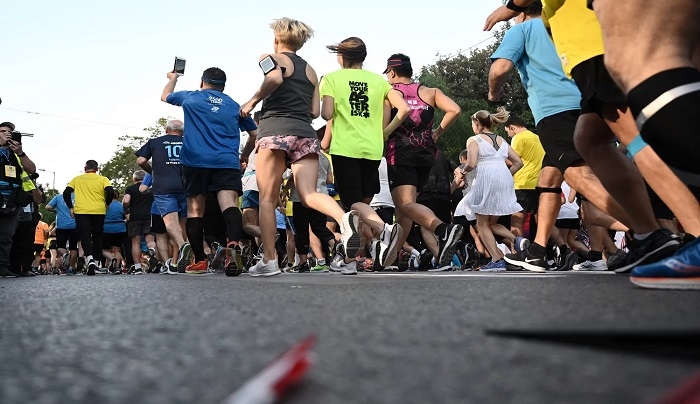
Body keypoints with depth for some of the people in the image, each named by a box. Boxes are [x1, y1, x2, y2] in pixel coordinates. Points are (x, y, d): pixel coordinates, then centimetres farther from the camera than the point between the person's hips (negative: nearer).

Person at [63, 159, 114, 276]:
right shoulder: (102, 179, 7)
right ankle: (96, 263, 14)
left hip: (81, 211, 0)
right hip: (99, 211, 0)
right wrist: (106, 204, 9)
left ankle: (89, 258, -27)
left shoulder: (77, 179, 12)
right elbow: (110, 192, -6)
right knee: (97, 236, 12)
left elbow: (66, 193, 5)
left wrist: (70, 207, 11)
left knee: (85, 236, -3)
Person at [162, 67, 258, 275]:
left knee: (195, 209, 10)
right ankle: (233, 245, -42)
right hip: (227, 162, 0)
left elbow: (165, 96, 38)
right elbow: (254, 135, 22)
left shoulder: (190, 98, 17)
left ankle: (199, 261, 10)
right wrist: (243, 157, 36)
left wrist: (173, 78, 57)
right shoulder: (235, 106, 19)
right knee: (230, 204, -16)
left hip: (195, 161, 0)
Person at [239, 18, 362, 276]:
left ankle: (269, 261, 3)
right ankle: (344, 218, -35)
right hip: (306, 133, 4)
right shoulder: (310, 70, 24)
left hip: (275, 129, -4)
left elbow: (274, 78, -16)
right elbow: (315, 112, 17)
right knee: (309, 194, -5)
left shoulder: (271, 58, 8)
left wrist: (252, 102, -4)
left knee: (268, 199, 4)